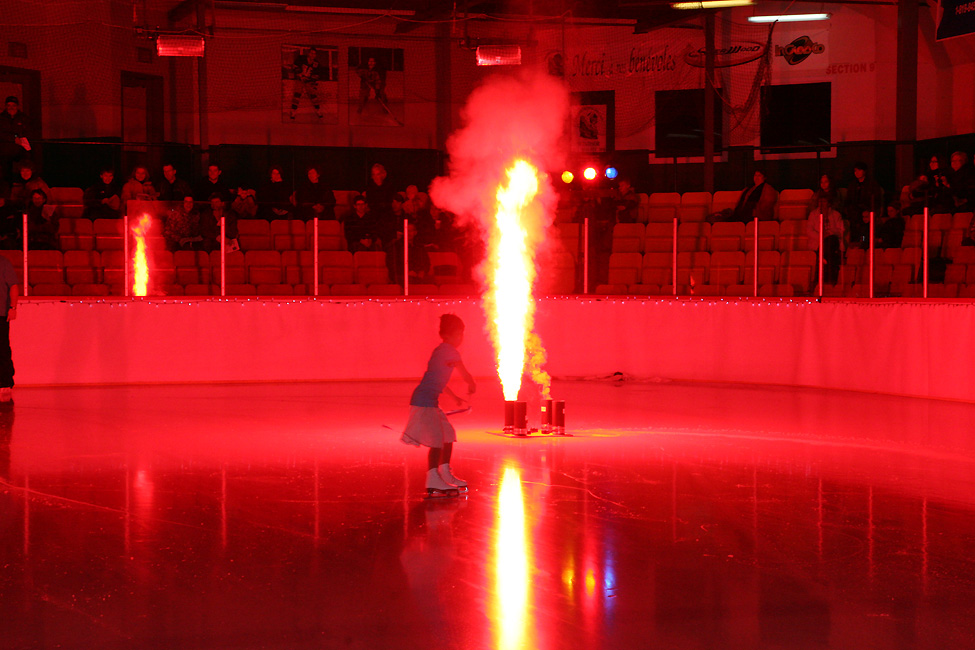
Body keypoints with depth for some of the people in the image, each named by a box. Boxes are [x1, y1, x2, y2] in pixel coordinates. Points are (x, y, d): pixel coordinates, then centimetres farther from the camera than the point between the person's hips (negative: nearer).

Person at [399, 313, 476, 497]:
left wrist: (455, 397, 32)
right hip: (425, 401, -10)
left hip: (430, 401, 10)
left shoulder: (441, 351, 18)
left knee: (448, 434, 17)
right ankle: (433, 482, -16)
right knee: (437, 440, -15)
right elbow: (465, 375, -12)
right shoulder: (449, 351, -12)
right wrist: (472, 387, 9)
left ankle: (445, 475, 26)